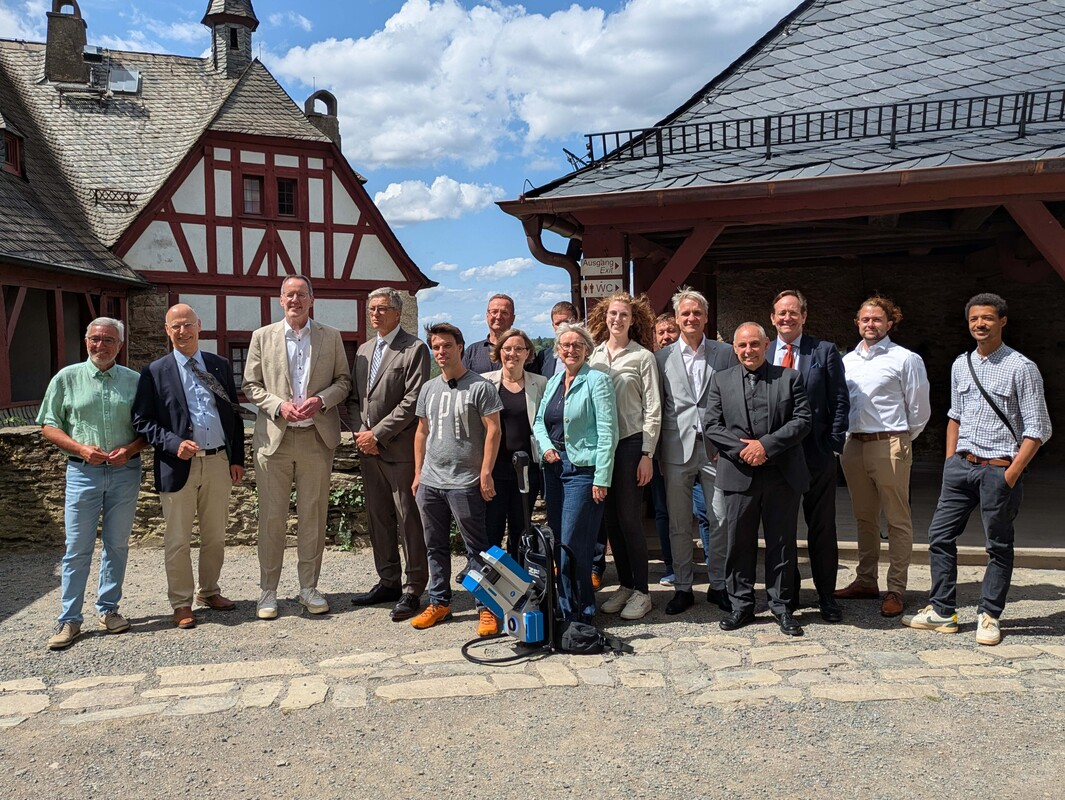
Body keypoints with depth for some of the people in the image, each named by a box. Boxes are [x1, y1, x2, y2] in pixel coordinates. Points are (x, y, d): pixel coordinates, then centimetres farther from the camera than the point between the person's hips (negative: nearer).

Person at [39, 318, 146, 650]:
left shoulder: (134, 381, 5)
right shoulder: (67, 378, 3)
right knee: (77, 548, 1)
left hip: (125, 472, 1)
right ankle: (69, 619, 9)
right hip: (83, 472, -1)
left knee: (117, 545, 9)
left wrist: (130, 449, -12)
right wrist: (81, 448, -11)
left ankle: (108, 609, 22)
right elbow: (48, 426, 4)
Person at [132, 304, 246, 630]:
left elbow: (234, 414, 11)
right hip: (178, 465, -3)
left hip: (218, 462, 3)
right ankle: (181, 603, 19)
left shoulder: (220, 366, 9)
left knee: (215, 536, 14)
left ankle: (209, 591, 31)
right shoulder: (155, 372, -1)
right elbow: (142, 421, -3)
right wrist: (174, 444, -18)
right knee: (178, 541, 5)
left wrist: (237, 459, 6)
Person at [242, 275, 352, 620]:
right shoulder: (263, 337, 7)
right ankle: (268, 590, 14)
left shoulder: (331, 337, 8)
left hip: (317, 438, 1)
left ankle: (309, 587, 18)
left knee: (313, 515, 7)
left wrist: (321, 400, -11)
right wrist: (280, 405, -12)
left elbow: (344, 380, 8)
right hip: (274, 437, 0)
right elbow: (251, 385, 5)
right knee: (271, 517, 3)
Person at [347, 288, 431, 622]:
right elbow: (354, 398, 17)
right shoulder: (363, 350, 17)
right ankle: (388, 582, 24)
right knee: (378, 518, 13)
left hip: (400, 449, -7)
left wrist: (377, 434, -13)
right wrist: (361, 432, 0)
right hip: (369, 448, 7)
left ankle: (412, 590, 6)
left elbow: (413, 401, -14)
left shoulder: (415, 349, -6)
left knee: (409, 521, -2)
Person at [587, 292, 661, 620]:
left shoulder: (643, 357, -1)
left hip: (631, 443, -4)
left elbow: (653, 409, -4)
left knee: (630, 519, -3)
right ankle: (625, 584, 22)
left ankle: (641, 591, 10)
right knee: (611, 519, 8)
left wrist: (647, 454, -9)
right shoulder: (593, 356, 10)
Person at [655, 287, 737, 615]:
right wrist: (657, 453, 1)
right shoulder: (662, 357, 6)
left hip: (716, 448, 0)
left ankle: (718, 585, 20)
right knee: (679, 524, 6)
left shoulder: (726, 353, 7)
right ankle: (682, 587, 18)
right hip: (677, 450, 0)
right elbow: (657, 407, 5)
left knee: (721, 521, 5)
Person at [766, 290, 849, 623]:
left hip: (816, 454, -1)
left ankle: (826, 595, 18)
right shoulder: (760, 353, 6)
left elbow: (840, 401, 1)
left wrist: (834, 443, -6)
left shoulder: (825, 352, 2)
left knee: (822, 528, 7)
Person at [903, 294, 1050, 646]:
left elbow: (1037, 429, -8)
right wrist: (950, 461, 11)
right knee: (940, 536, 5)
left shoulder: (1021, 368, -7)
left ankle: (989, 617, 18)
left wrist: (1010, 475, -13)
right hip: (961, 465, 6)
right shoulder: (961, 365, 10)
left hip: (999, 469, -5)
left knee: (999, 547, 6)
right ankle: (942, 611, 16)